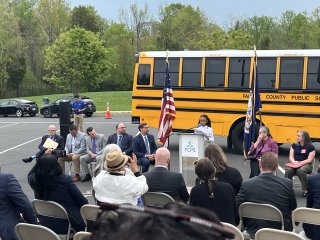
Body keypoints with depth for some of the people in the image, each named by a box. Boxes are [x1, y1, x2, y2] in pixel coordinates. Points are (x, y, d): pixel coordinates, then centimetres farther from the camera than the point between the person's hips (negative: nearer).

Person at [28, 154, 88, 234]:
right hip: (69, 225, -5)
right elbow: (83, 202, -14)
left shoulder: (34, 181, -12)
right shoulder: (66, 180, -22)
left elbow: (30, 174, 15)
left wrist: (42, 160, 9)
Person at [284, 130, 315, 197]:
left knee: (301, 171, -38)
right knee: (288, 171, -30)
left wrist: (300, 163, -21)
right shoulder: (294, 145, 11)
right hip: (295, 164, 4)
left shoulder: (310, 147, -2)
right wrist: (294, 162, -14)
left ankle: (305, 190, -28)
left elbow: (309, 160, -8)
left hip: (306, 165, -4)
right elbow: (291, 157, 8)